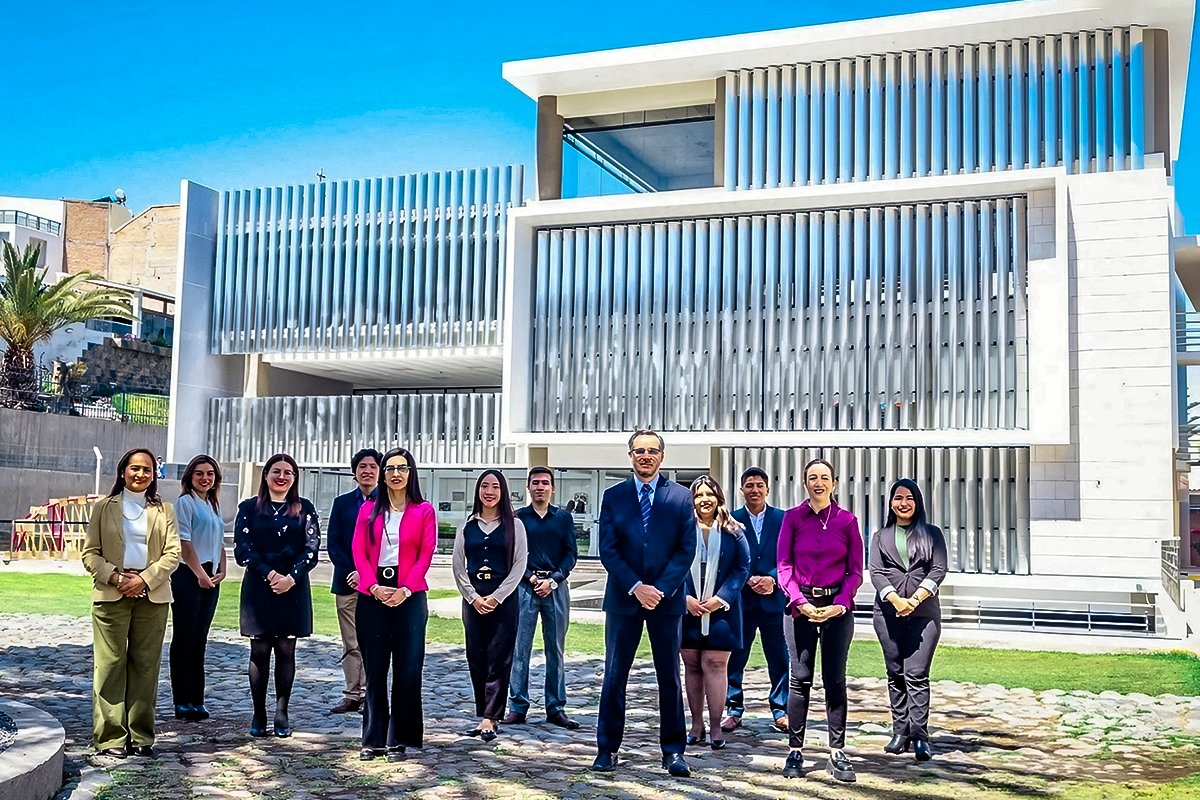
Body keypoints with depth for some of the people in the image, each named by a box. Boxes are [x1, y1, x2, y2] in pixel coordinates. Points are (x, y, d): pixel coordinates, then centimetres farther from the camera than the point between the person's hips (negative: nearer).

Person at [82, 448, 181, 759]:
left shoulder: (164, 510, 10)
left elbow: (172, 553, 3)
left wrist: (144, 579, -11)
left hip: (152, 596, 1)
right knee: (110, 664, -1)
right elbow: (90, 552, 3)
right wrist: (114, 577, -12)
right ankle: (111, 737, 5)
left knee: (146, 665, 4)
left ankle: (141, 737, 10)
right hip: (111, 595, -1)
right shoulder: (104, 507, 8)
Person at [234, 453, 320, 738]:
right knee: (259, 651, 2)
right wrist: (269, 575, -13)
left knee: (286, 650, 3)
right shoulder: (249, 508, 6)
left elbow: (311, 548, 1)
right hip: (258, 587, 0)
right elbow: (242, 549, -1)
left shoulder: (304, 509, 7)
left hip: (293, 588, 0)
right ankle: (258, 714, 10)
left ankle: (282, 714, 9)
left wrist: (291, 578, -13)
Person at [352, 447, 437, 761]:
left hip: (410, 595, -1)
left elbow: (426, 554, -1)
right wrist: (374, 587, -11)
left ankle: (399, 738, 8)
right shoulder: (369, 510, 10)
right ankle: (373, 738, 13)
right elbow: (359, 551, 4)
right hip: (373, 594, 2)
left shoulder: (423, 511, 5)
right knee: (375, 666, 5)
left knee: (408, 666, -1)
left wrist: (405, 589, -13)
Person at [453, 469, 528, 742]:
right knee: (476, 658, 4)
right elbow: (458, 565, 7)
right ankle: (484, 716, 12)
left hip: (504, 598, -3)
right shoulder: (467, 525, 9)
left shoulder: (514, 525, 2)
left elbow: (519, 564, -2)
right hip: (472, 598, 3)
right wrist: (473, 597, -4)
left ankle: (489, 719, -4)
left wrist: (496, 597, -9)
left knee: (498, 659, -5)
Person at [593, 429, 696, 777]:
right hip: (623, 598, 0)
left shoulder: (681, 497, 3)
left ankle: (673, 751, 14)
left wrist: (660, 589, -12)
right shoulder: (613, 496, 4)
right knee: (614, 675, 4)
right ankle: (607, 748, 14)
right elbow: (608, 550, -1)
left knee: (670, 676, 6)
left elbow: (686, 550, -1)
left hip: (667, 598, 0)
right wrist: (636, 587, -13)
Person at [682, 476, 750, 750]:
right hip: (687, 609, 1)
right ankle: (697, 725, 16)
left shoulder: (732, 531, 2)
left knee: (714, 664, -5)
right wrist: (685, 598, -9)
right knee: (692, 665, 7)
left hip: (721, 609, -1)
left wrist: (721, 598, -8)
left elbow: (742, 568, 1)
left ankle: (715, 727, 2)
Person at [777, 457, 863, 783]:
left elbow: (855, 571, 4)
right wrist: (800, 603, -13)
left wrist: (839, 605, -10)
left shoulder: (847, 520, 3)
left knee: (835, 680, 3)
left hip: (838, 606, 1)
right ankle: (795, 751, 7)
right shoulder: (793, 518, 2)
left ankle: (837, 753, 8)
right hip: (802, 606, 0)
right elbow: (784, 566, -1)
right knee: (800, 679, 0)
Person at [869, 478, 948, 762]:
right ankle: (900, 733, 9)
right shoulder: (880, 537, 14)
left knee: (916, 674, -9)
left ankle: (920, 737, -8)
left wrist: (915, 599, -11)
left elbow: (939, 570, 0)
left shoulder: (932, 534, 11)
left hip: (924, 612, -2)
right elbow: (876, 573, 3)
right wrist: (896, 600, -13)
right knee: (896, 674, 4)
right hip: (889, 612, 2)